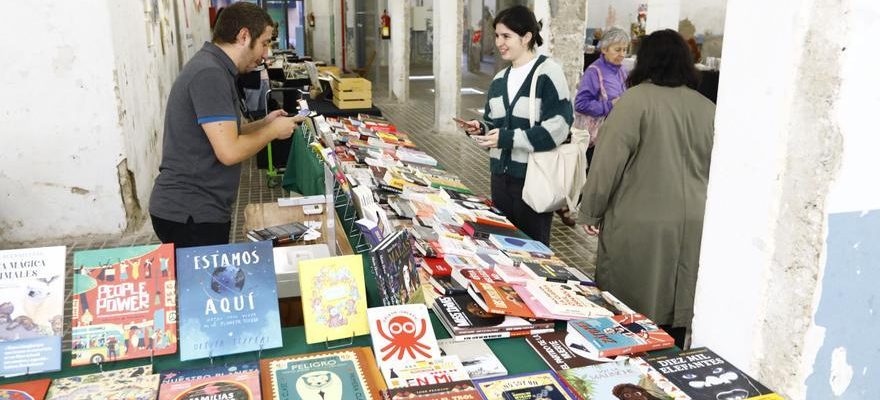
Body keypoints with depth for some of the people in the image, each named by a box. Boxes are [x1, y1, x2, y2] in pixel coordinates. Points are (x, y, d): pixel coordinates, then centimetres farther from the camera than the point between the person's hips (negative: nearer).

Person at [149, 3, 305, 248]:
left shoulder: (211, 67, 13)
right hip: (190, 215, -10)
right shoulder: (210, 74, -19)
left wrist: (264, 124, 9)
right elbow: (230, 152, -25)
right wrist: (273, 131, -10)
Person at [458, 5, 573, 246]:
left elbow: (557, 128, -18)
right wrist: (481, 129, -3)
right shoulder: (499, 80, 12)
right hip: (501, 174, 7)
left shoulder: (548, 73, -11)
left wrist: (507, 138, -22)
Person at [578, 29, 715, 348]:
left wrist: (591, 211, -2)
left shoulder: (636, 99, -10)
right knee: (675, 307, 14)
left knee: (631, 308, 8)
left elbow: (609, 160, -12)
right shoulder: (707, 108, 6)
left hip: (641, 225, -5)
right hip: (692, 225, 5)